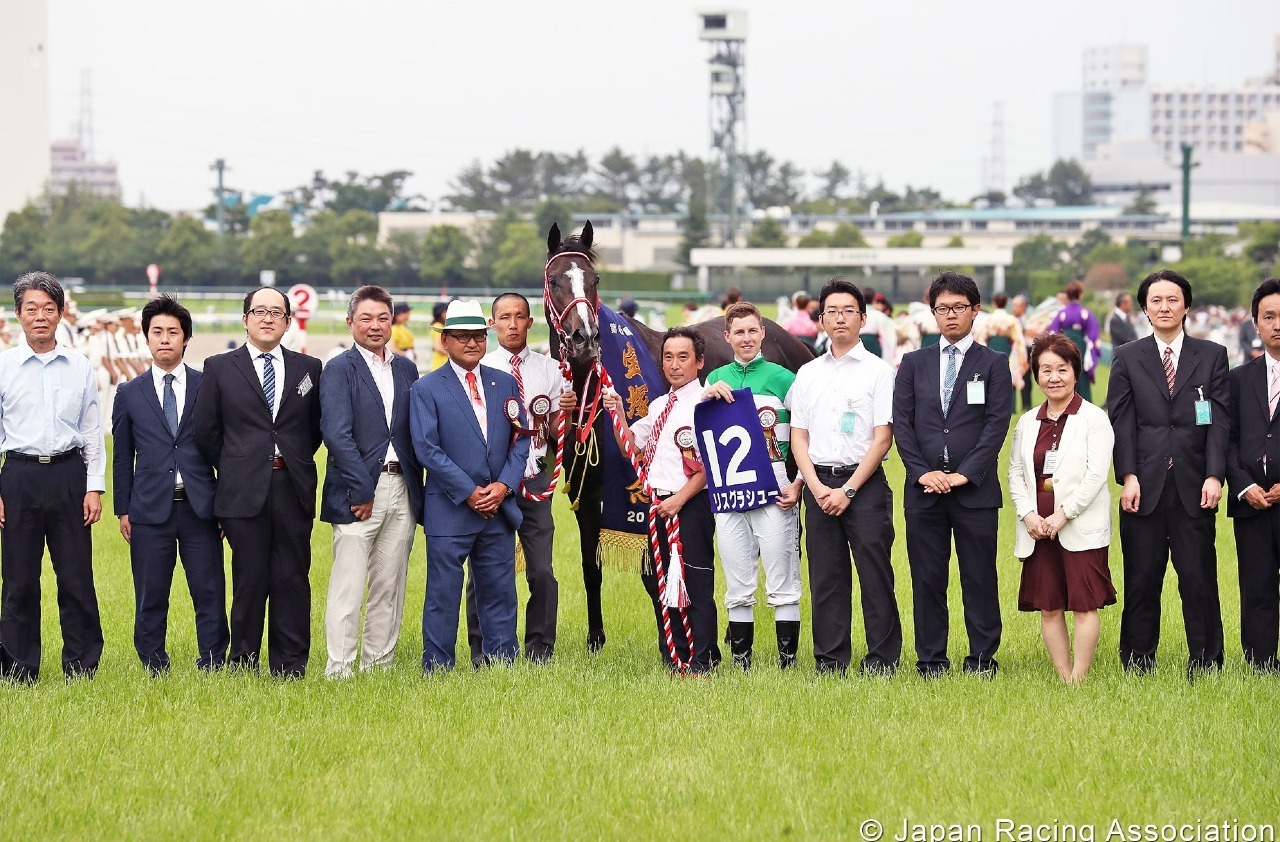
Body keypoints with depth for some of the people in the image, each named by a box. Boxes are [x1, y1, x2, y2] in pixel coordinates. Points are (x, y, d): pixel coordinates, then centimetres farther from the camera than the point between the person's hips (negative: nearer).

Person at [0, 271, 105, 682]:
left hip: (69, 475, 1)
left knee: (77, 577, 1)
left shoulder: (80, 367, 7)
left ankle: (82, 665, 9)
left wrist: (94, 487, 3)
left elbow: (92, 431, 10)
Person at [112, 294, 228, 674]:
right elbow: (123, 456, 11)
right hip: (150, 511, 1)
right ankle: (155, 670, 11)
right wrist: (123, 510, 5)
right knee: (150, 599, 3)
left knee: (210, 595, -1)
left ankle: (213, 668, 5)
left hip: (200, 509, -1)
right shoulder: (130, 394, 9)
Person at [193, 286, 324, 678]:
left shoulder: (308, 368, 10)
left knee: (292, 579, 2)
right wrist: (235, 470, 8)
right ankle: (243, 663, 7)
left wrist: (295, 463, 11)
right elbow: (206, 431, 7)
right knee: (250, 580, -1)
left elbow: (316, 426, 17)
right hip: (244, 492, -2)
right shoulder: (220, 368, 5)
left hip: (293, 488, 2)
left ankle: (290, 668, 7)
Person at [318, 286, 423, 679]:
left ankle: (379, 665, 14)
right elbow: (337, 434, -11)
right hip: (358, 489, -5)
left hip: (401, 490, 5)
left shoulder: (406, 369, 15)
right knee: (347, 587, -7)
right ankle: (339, 671, -6)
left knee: (390, 587, 8)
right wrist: (362, 491, -15)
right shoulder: (339, 370, -2)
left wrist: (417, 486, 7)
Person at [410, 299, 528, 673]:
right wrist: (468, 493, -13)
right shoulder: (426, 389, -2)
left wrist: (504, 486, -7)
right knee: (443, 596, -1)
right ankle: (437, 670, 6)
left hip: (499, 509, 4)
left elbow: (520, 441, 9)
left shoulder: (505, 384, 12)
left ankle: (502, 666, 15)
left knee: (499, 593, 8)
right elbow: (427, 449, -9)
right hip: (449, 512, -4)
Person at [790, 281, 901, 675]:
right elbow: (799, 436, 11)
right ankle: (830, 661, 10)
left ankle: (881, 661, -1)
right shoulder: (807, 374, 13)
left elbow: (883, 438, -5)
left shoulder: (878, 371, 1)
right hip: (819, 484, 4)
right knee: (825, 577, 5)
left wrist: (848, 490, -11)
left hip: (864, 484, -4)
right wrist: (817, 487, -4)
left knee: (875, 575, -6)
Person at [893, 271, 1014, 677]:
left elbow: (997, 424, -3)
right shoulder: (914, 363, 13)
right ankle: (930, 661, 9)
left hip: (975, 490, -2)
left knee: (979, 579, 0)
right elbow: (901, 423, 6)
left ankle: (983, 659, 6)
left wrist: (965, 473, -12)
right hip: (924, 488, 2)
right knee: (927, 579, 3)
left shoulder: (993, 363, 6)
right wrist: (922, 472, -8)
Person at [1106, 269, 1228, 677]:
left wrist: (1214, 476, -8)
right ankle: (1137, 664, 10)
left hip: (1193, 488, 0)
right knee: (1141, 580, 3)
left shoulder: (1212, 356, 9)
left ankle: (1205, 665, 6)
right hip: (1145, 487, 0)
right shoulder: (1127, 358, 9)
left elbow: (1219, 420, 3)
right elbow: (1122, 421, 3)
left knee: (1199, 578, 0)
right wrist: (1128, 476, -8)